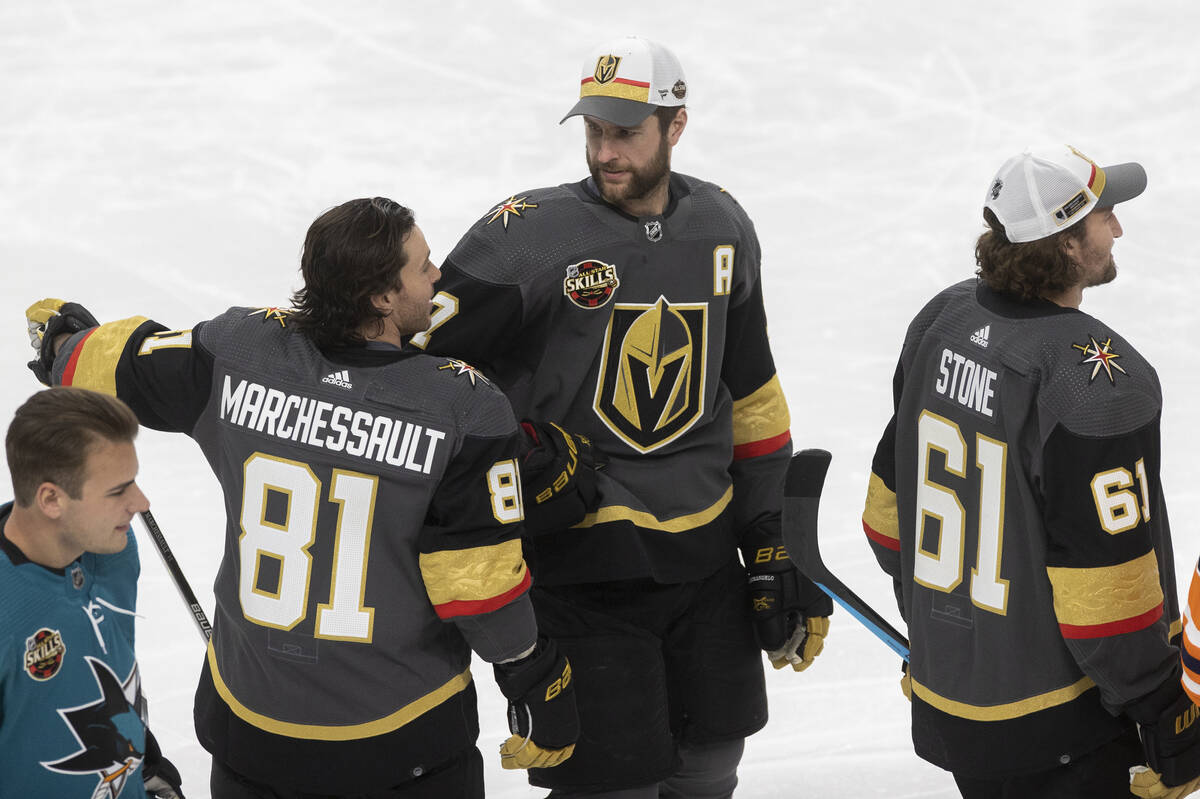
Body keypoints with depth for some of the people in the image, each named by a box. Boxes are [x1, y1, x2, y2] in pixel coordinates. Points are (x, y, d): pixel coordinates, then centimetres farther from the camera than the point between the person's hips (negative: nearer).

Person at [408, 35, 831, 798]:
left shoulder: (721, 227, 4)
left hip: (705, 557, 5)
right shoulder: (530, 234, -13)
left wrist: (777, 548, 12)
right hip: (578, 566, -5)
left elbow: (750, 399, 12)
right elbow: (417, 359, -11)